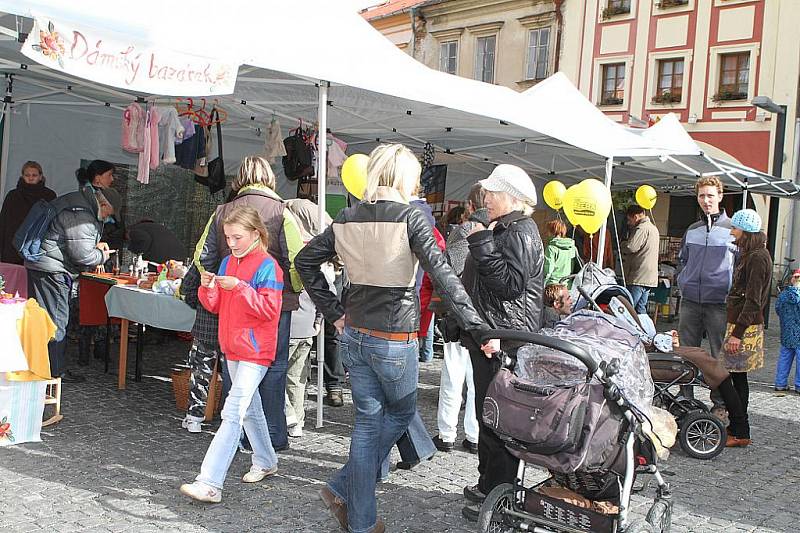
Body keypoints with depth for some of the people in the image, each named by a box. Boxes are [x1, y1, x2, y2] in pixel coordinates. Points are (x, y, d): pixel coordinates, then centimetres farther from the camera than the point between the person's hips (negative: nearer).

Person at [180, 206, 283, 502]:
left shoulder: (267, 266, -12)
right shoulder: (228, 263, 10)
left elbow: (269, 310, -18)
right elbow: (215, 307, 12)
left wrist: (240, 287, -25)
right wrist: (208, 288, -8)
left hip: (255, 351, -8)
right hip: (232, 348, 8)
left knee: (232, 413, -13)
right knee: (250, 408, 19)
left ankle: (209, 484, -16)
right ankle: (265, 462, 35)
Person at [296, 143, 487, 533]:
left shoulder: (348, 218, 4)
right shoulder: (410, 218, -14)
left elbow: (306, 260, 10)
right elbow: (442, 275, -21)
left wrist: (334, 312, 12)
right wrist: (476, 326, -19)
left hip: (354, 335, 6)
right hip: (394, 341, -5)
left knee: (368, 421, 14)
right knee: (401, 412, 19)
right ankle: (341, 488, 16)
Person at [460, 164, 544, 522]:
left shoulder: (521, 232, -13)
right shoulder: (504, 229, 21)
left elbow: (511, 283, -24)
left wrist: (482, 244, -20)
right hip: (489, 337, 11)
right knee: (487, 414, 17)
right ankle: (488, 484, 29)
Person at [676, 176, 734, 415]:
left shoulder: (733, 229, -1)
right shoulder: (692, 230, 14)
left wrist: (732, 293, -4)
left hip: (719, 303, -4)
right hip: (690, 301, 4)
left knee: (720, 355, 2)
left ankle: (720, 403, 12)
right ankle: (684, 398, 19)